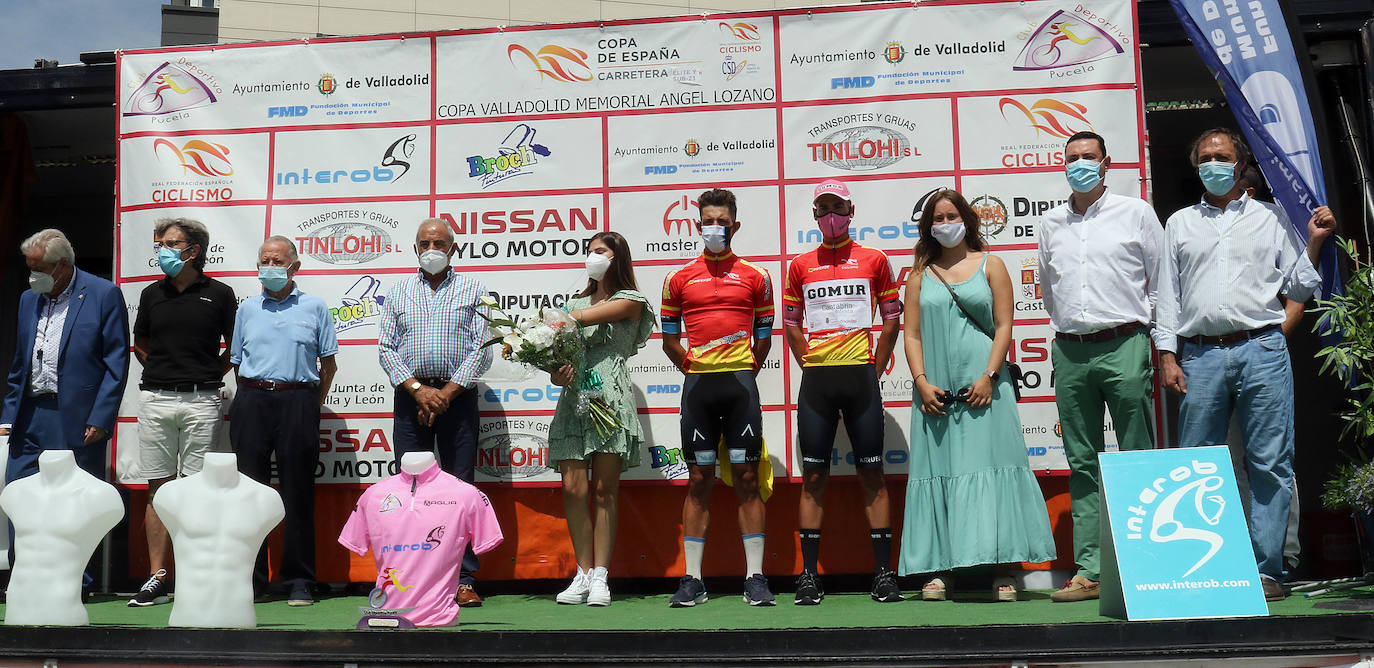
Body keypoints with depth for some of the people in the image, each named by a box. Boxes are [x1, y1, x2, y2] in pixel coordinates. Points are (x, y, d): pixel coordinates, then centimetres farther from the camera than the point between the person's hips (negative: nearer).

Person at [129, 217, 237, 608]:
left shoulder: (219, 294, 2)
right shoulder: (152, 294, 12)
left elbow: (235, 345, 11)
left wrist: (212, 373, 4)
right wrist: (160, 370, 13)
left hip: (201, 400, -3)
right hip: (155, 400, 3)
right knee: (158, 489, 4)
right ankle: (157, 578, 9)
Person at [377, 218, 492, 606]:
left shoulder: (473, 289, 8)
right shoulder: (398, 292, 14)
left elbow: (482, 349, 0)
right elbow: (385, 348, 7)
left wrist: (447, 392, -9)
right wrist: (418, 389, -7)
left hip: (458, 395, -2)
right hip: (410, 396, 2)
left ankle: (463, 579, 2)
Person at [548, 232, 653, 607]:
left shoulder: (630, 301, 6)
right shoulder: (578, 302, 23)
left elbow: (580, 318, -8)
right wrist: (557, 375, -6)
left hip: (610, 400, -4)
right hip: (573, 401, 4)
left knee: (605, 492, -4)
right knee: (573, 490, -4)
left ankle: (600, 577, 1)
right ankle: (583, 575, 5)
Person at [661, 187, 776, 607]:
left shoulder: (755, 276, 7)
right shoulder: (679, 279, 9)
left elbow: (764, 336, 11)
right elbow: (669, 338, 13)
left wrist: (744, 374, 5)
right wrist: (695, 371, 7)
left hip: (740, 383, -1)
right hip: (697, 384, 1)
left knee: (747, 478, 0)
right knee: (698, 481, 4)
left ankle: (755, 577, 5)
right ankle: (693, 579, 8)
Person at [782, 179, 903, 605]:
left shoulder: (874, 260, 8)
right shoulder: (801, 265, 12)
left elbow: (892, 320, 9)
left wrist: (873, 370, 2)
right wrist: (813, 367, 5)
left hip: (861, 377, -1)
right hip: (816, 379, 1)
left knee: (872, 474, 1)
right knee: (813, 476, 2)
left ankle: (884, 572, 7)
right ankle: (809, 575, 7)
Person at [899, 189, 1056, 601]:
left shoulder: (990, 265, 10)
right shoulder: (920, 275, 13)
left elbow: (1003, 325, 2)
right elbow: (912, 335, 8)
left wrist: (989, 376, -10)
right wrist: (922, 382, -6)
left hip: (983, 386, -2)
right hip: (936, 390, 2)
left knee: (991, 466, -5)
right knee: (940, 469, 1)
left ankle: (1002, 569, -2)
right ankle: (940, 570, 5)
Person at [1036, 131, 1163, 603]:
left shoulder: (1136, 213, 7)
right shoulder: (1051, 223, 16)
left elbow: (1161, 280, 10)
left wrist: (1144, 326, 10)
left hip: (1124, 346, -3)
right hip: (1070, 351, 3)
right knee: (1082, 464, 3)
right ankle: (1089, 570, 5)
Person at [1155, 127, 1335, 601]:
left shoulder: (1271, 217, 14)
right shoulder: (1180, 224, 18)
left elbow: (1298, 289, 14)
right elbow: (1167, 294, 14)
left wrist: (1314, 242, 0)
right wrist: (1167, 355, 6)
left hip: (1262, 351, -1)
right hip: (1200, 356, 1)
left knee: (1270, 464, -3)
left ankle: (1266, 570, 3)